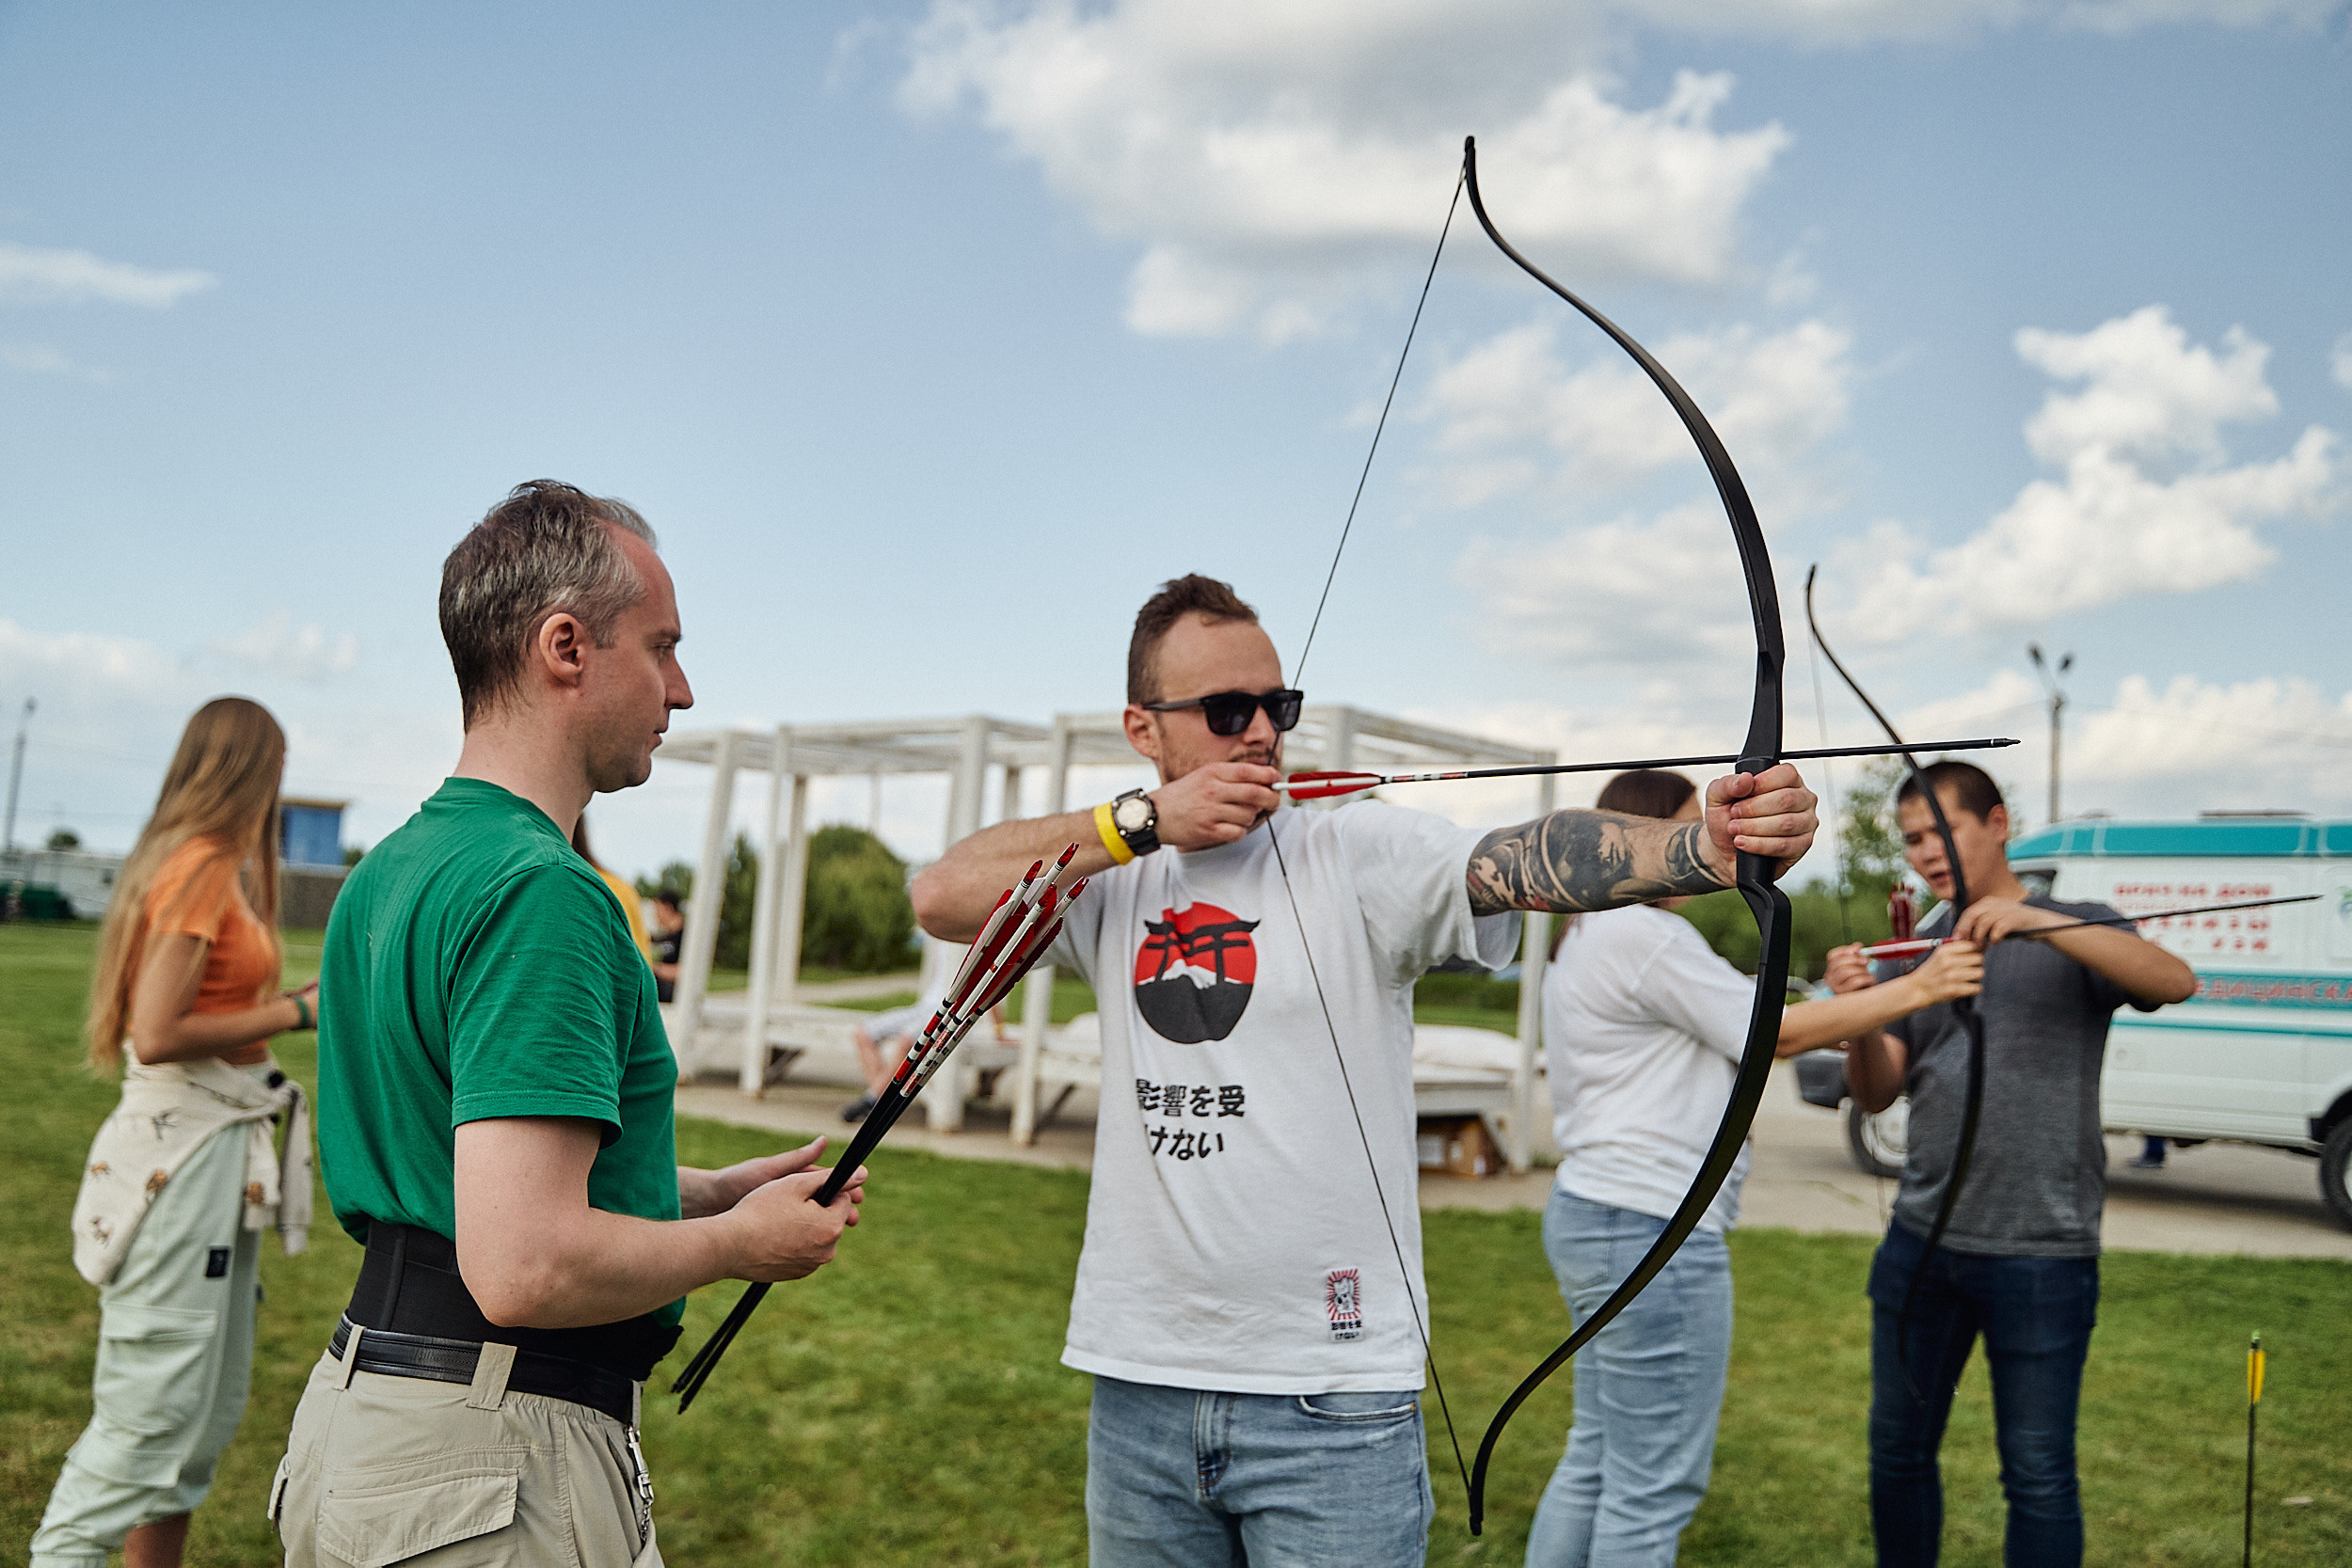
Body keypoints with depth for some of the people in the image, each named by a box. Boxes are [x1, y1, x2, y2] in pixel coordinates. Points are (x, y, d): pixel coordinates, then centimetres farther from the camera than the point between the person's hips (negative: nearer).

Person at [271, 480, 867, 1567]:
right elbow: (525, 1269, -30)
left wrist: (704, 1191, 13)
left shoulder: (387, 870, 9)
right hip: (496, 1469, -9)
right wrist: (739, 1242, -13)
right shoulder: (541, 890, -22)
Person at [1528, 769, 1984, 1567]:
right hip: (1653, 1232, -11)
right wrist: (1917, 989, -6)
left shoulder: (1588, 937, 18)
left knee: (1594, 1461, 17)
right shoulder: (1648, 936, -16)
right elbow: (1774, 1033, -12)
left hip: (1589, 1212, 11)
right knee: (1653, 1487, -2)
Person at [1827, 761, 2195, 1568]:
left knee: (2038, 1475, 3)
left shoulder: (2072, 933, 0)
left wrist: (2038, 919, -31)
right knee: (1898, 1452, 14)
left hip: (2039, 1252, -4)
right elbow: (1876, 1093, 4)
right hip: (1921, 1239, 5)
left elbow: (2175, 982, -21)